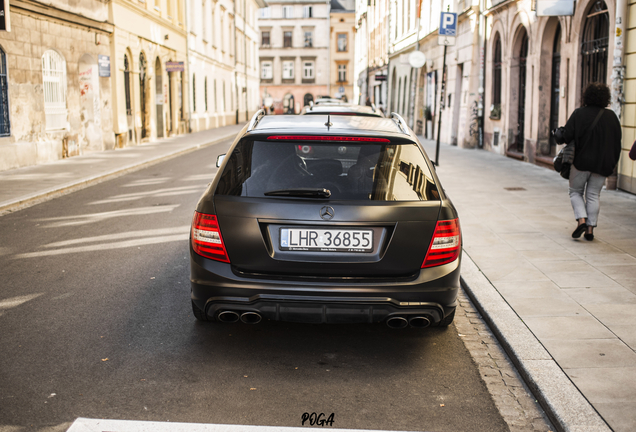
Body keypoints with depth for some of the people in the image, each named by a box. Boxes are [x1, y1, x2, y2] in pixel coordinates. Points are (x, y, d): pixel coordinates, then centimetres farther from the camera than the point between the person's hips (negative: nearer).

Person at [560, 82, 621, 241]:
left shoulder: (579, 113, -8)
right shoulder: (611, 116, 3)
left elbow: (567, 136, -14)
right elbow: (617, 142, 5)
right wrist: (612, 163, 12)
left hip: (581, 161, -3)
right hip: (603, 164, 3)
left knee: (575, 192, 12)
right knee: (594, 195, 10)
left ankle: (581, 220, -7)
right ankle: (590, 229, 8)